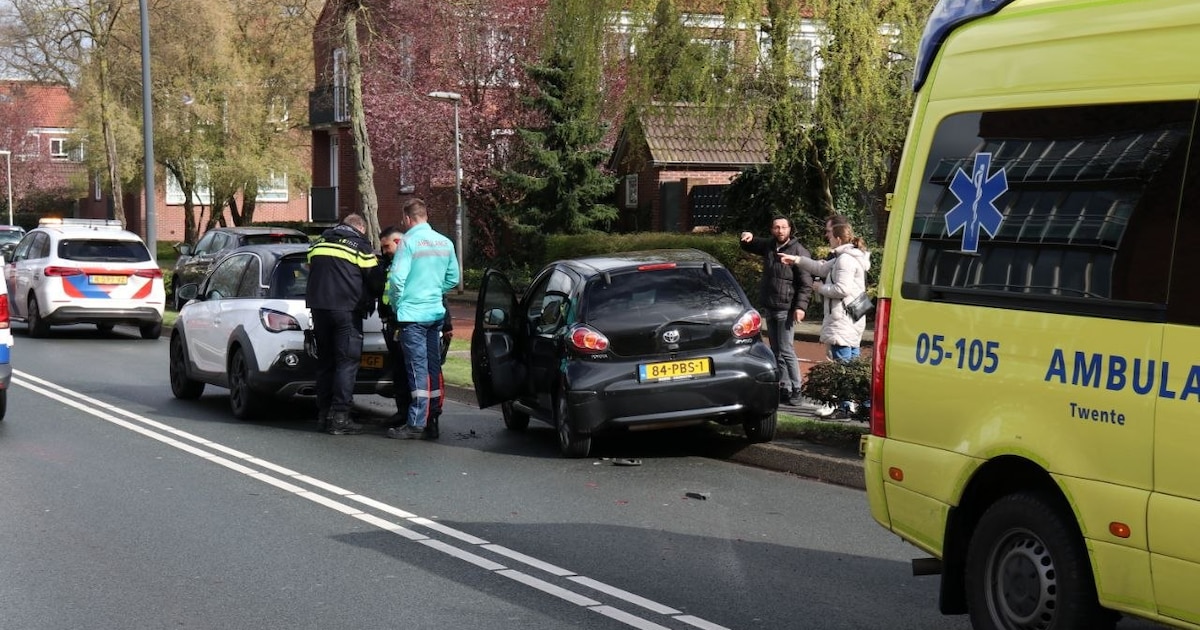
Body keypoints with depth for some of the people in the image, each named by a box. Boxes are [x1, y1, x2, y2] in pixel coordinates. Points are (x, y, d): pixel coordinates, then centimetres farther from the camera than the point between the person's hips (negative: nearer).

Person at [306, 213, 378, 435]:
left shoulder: (318, 243, 16)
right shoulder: (361, 246, 0)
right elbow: (373, 280, 2)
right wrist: (368, 303, 18)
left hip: (318, 308, 6)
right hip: (346, 309, -6)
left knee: (324, 362, 14)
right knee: (347, 363, -4)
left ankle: (323, 414, 15)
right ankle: (339, 417, -10)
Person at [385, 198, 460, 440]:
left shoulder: (409, 242, -12)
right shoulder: (445, 243, 7)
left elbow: (396, 278, -17)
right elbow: (453, 278, 13)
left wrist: (395, 303, -1)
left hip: (413, 313, -6)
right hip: (436, 312, 6)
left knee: (417, 368, -6)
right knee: (433, 366, 12)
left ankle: (416, 424, -6)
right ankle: (433, 419, 19)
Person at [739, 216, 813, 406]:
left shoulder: (798, 251, -10)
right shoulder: (768, 246, 10)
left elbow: (806, 283, -13)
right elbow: (748, 247, 27)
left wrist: (801, 306, -21)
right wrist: (748, 239, 3)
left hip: (786, 309, -8)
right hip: (769, 308, 8)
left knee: (786, 351, -10)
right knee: (776, 351, 10)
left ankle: (796, 390, -6)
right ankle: (783, 388, 16)